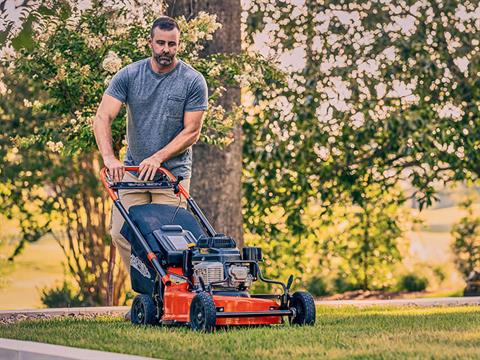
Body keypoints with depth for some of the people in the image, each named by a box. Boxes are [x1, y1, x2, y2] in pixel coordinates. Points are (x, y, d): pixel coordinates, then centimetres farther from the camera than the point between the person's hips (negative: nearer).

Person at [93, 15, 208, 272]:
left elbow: (192, 131, -6)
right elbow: (102, 118, -10)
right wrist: (108, 157, -26)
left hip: (173, 172, -2)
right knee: (121, 233, -3)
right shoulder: (129, 75, -2)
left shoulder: (193, 81, -6)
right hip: (133, 170, 2)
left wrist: (158, 157, -17)